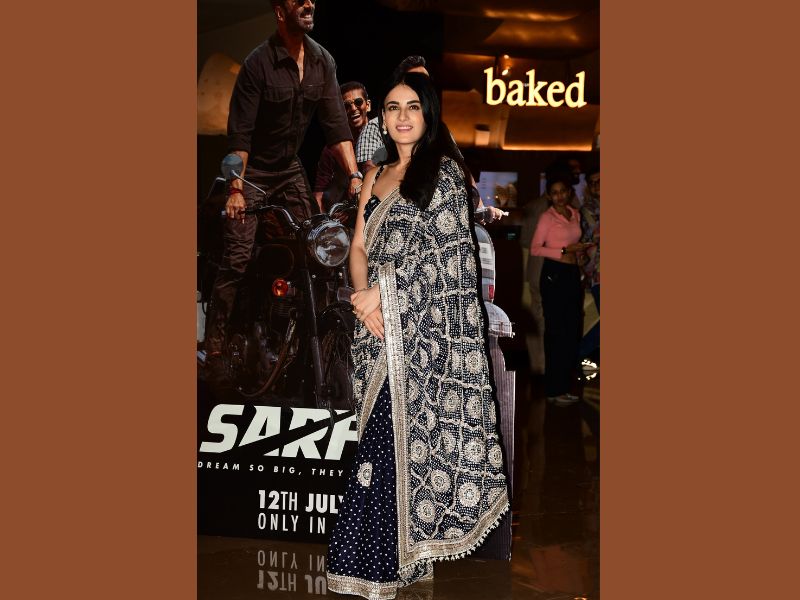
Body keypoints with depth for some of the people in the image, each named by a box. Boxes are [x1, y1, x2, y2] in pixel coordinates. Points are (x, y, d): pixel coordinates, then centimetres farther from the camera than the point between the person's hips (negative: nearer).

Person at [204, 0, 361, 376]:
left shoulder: (322, 61, -3)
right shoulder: (259, 63, -18)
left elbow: (336, 124, -4)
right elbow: (239, 132, -20)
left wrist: (354, 176, -14)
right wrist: (236, 189, -28)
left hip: (289, 170, 5)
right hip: (252, 171, -5)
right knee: (237, 260, -12)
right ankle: (214, 348, -8)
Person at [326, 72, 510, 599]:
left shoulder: (444, 173, -3)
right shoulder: (376, 176, 17)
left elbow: (444, 249, -11)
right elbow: (359, 247, 12)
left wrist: (382, 291, -13)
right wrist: (366, 301, -6)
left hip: (425, 325, -6)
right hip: (378, 324, 6)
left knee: (407, 428, -7)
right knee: (383, 431, 5)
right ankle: (395, 552, 13)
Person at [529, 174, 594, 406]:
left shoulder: (575, 215, 15)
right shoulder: (547, 217, -6)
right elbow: (535, 248, -13)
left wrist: (580, 250, 9)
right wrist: (564, 251, -17)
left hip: (573, 274, 7)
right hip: (554, 275, -7)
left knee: (573, 332, 7)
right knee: (556, 332, -6)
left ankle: (565, 385, 16)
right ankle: (554, 389, 1)